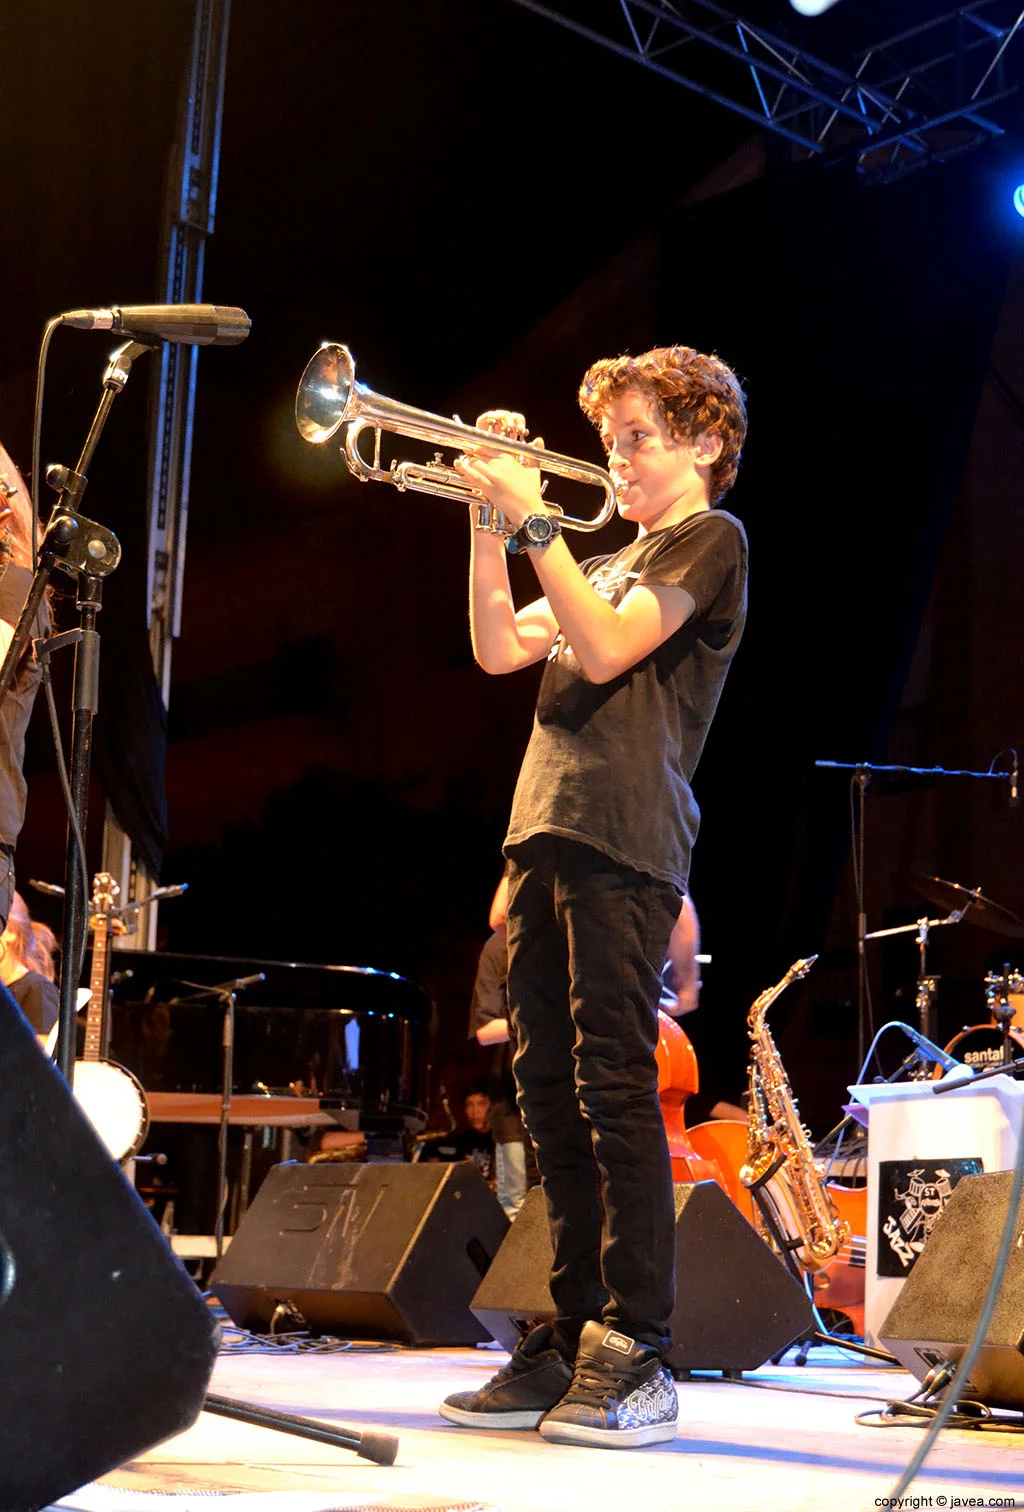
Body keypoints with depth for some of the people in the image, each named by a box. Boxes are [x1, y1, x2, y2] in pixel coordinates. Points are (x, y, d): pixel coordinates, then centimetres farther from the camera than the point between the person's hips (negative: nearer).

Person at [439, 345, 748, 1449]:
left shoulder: (710, 539, 4)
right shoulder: (610, 560, 27)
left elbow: (606, 650, -11)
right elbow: (499, 649, 16)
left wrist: (533, 519, -10)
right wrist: (488, 516, 8)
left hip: (624, 842, -8)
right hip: (543, 835, 8)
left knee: (613, 1086, -12)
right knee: (550, 1092, 6)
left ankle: (637, 1359, -8)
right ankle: (574, 1339, 12)